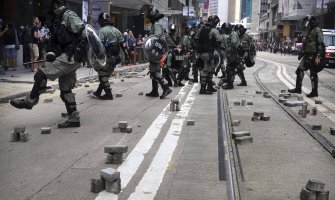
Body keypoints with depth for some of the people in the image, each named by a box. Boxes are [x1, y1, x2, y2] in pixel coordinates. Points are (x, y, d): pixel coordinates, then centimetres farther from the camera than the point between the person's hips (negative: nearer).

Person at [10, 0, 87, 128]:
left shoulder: (68, 15, -8)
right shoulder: (57, 20, 21)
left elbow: (83, 32, -17)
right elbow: (54, 42, 18)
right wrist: (51, 53, 1)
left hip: (71, 56, -10)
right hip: (66, 57, 10)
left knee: (42, 75, -11)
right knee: (65, 90, 11)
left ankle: (29, 101, 4)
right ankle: (74, 119, 14)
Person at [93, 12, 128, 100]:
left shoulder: (102, 30, -8)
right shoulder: (116, 30, 13)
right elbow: (122, 43, 12)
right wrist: (126, 53, 16)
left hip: (106, 57, -7)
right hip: (115, 57, 7)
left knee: (103, 75, 0)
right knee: (106, 74, 15)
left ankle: (108, 94, -5)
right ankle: (98, 92, 24)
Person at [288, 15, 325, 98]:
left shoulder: (317, 31, -11)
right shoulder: (309, 31, 17)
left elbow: (321, 45, -18)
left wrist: (318, 57, -24)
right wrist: (302, 54, 24)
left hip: (313, 56, -9)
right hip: (307, 55, 9)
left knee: (313, 74, -3)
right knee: (300, 70, 6)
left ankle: (314, 92, 5)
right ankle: (298, 88, 13)